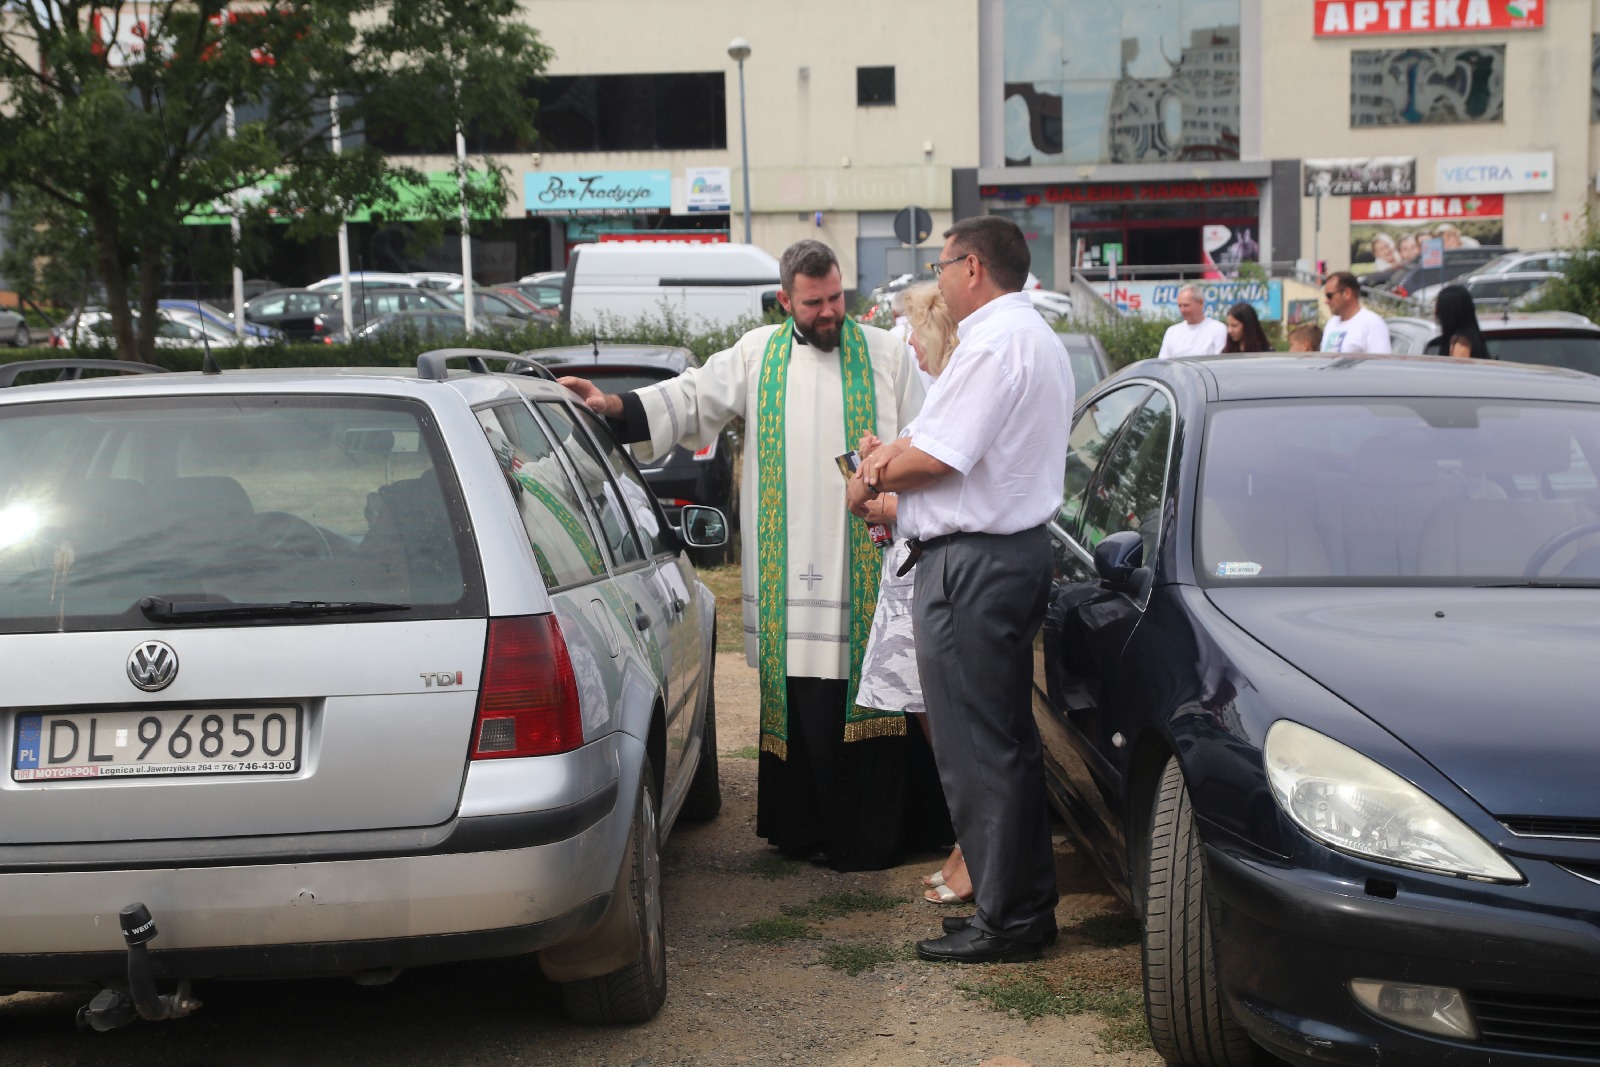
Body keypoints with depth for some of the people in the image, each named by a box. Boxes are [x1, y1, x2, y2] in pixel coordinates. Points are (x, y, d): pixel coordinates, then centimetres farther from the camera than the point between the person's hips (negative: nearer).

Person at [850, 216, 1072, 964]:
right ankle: (1028, 904, 24)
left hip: (972, 562, -11)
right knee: (1009, 741, 16)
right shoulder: (1035, 336, 20)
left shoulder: (993, 342, -16)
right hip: (1020, 547, 11)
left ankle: (1005, 922, 0)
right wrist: (895, 454, 7)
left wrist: (872, 479, -1)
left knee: (976, 749, -5)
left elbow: (938, 458, -19)